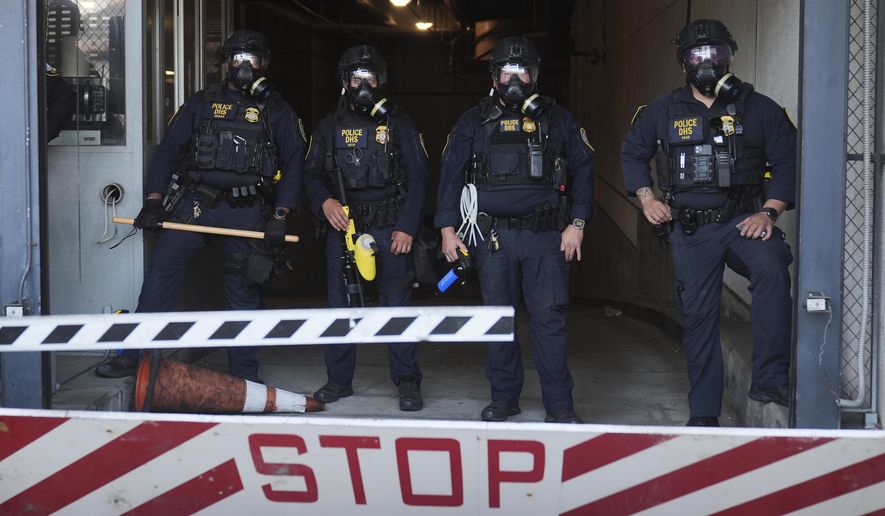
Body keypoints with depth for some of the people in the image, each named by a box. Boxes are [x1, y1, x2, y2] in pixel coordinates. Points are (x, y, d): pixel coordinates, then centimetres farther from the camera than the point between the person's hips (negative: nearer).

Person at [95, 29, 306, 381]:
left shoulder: (276, 111, 7)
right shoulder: (202, 103, 12)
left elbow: (294, 164, 4)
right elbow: (169, 150, 11)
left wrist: (280, 216, -6)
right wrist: (154, 200, 2)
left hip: (247, 211, -1)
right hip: (196, 203, 1)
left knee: (242, 289, 5)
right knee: (162, 270, -9)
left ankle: (244, 374, 14)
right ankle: (135, 355, -3)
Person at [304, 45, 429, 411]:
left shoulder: (398, 124, 4)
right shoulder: (329, 127, 11)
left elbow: (417, 177, 1)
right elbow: (312, 174, 12)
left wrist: (407, 227, -8)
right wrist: (324, 201, -10)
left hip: (390, 229, -3)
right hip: (342, 227, 3)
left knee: (397, 304, -3)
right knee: (339, 305, 7)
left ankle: (407, 382, 5)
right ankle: (339, 380, 18)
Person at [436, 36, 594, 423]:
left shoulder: (556, 118, 9)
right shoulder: (475, 121, 9)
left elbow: (582, 170, 9)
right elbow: (451, 173, 9)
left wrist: (577, 223, -1)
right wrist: (447, 228, 1)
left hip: (546, 235, -1)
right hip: (493, 236, 1)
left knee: (549, 318, -3)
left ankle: (559, 406, 3)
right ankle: (504, 398, 19)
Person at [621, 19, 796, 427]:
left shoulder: (758, 108, 3)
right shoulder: (662, 112, 8)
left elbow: (787, 162, 1)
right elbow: (632, 153, 21)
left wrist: (768, 212, -11)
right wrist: (646, 198, 7)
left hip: (744, 220, -2)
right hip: (690, 230, 2)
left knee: (772, 269, -33)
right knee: (698, 317, 5)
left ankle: (769, 378, -30)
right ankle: (703, 414, 16)